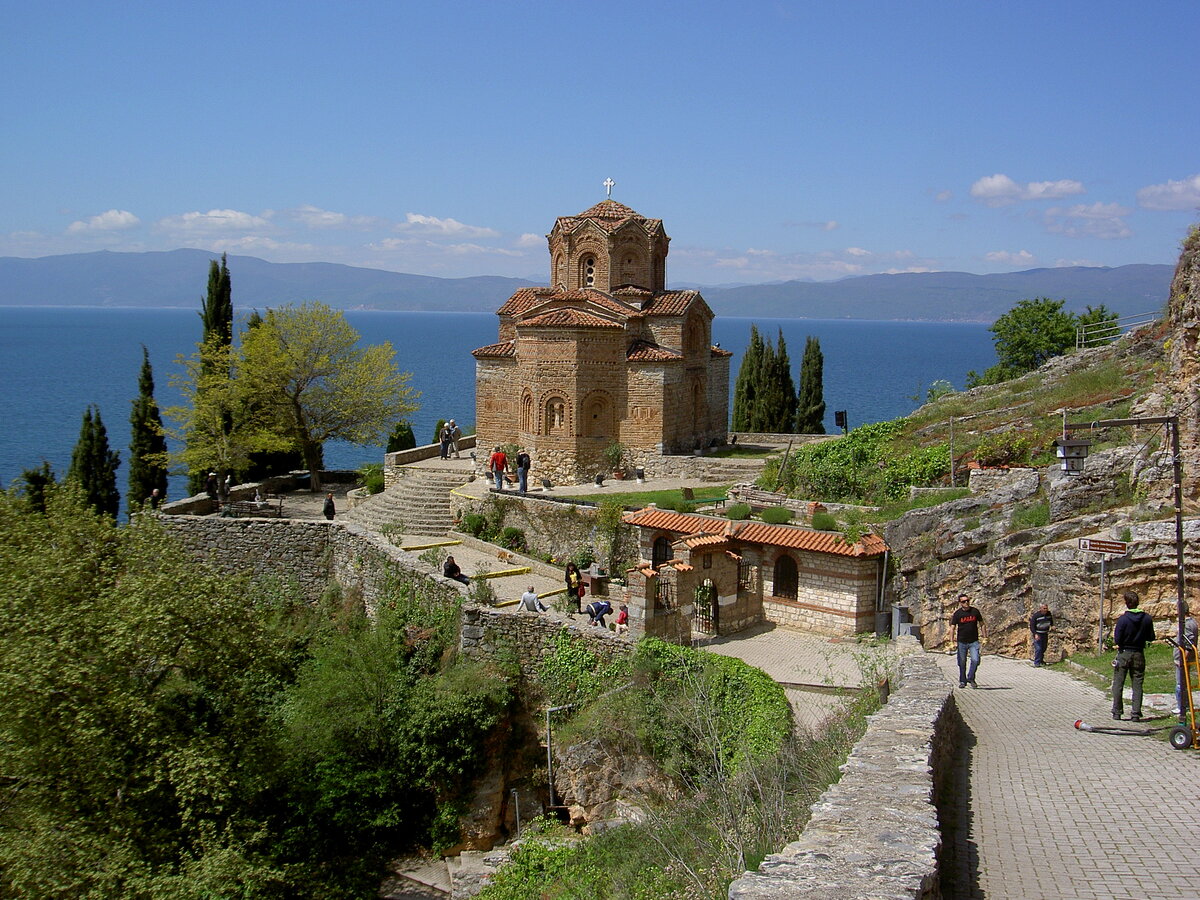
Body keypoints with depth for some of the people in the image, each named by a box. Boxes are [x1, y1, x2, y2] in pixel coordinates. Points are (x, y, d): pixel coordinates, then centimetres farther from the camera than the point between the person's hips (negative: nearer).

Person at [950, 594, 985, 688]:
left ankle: (971, 678, 7)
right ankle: (962, 681, 23)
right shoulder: (957, 614, -5)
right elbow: (952, 628, -5)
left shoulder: (975, 611, 0)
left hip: (974, 642, 0)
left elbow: (981, 624, 11)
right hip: (962, 642, 0)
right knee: (962, 663, 6)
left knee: (975, 660, -14)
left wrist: (984, 637, 6)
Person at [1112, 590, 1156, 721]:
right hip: (1139, 654, 3)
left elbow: (1117, 640, -14)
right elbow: (1151, 638, 6)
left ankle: (1117, 712, 9)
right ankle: (1136, 714, 3)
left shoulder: (1123, 619, -13)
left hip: (1124, 654, -3)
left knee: (1118, 684, 7)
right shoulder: (1147, 619, -3)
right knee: (1137, 685, 7)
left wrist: (1114, 638, 7)